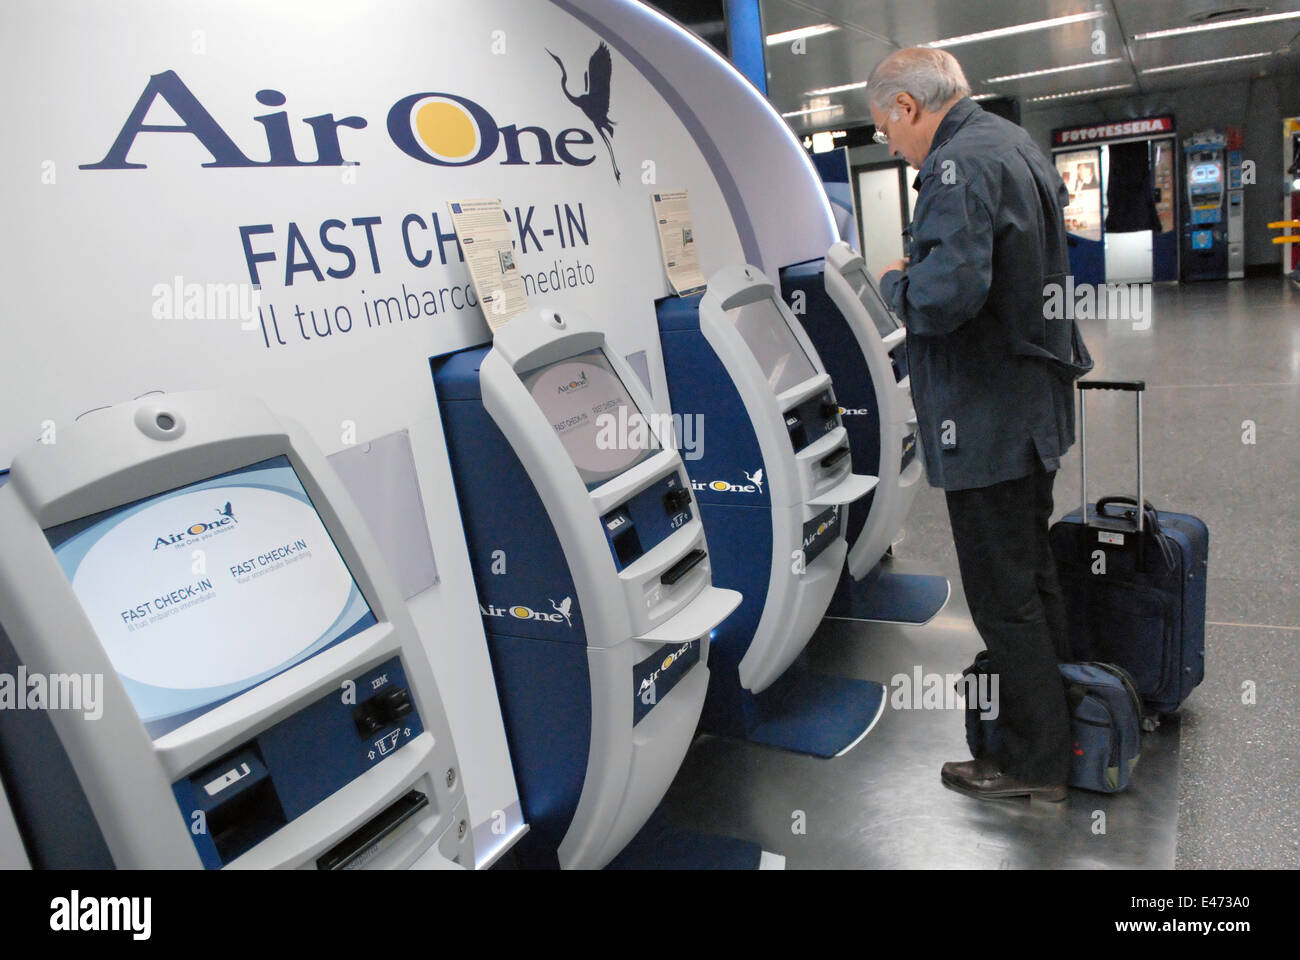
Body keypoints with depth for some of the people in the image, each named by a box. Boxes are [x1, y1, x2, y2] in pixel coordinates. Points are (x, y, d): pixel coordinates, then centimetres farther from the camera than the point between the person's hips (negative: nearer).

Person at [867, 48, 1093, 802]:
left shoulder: (958, 164, -19)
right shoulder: (1017, 146, 14)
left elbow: (947, 293, -32)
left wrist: (895, 282, -12)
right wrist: (917, 274, 14)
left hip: (986, 424, -10)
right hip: (1034, 406, 10)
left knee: (1003, 596, 2)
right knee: (1033, 571, 22)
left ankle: (1037, 761, 17)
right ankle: (1062, 716, 38)